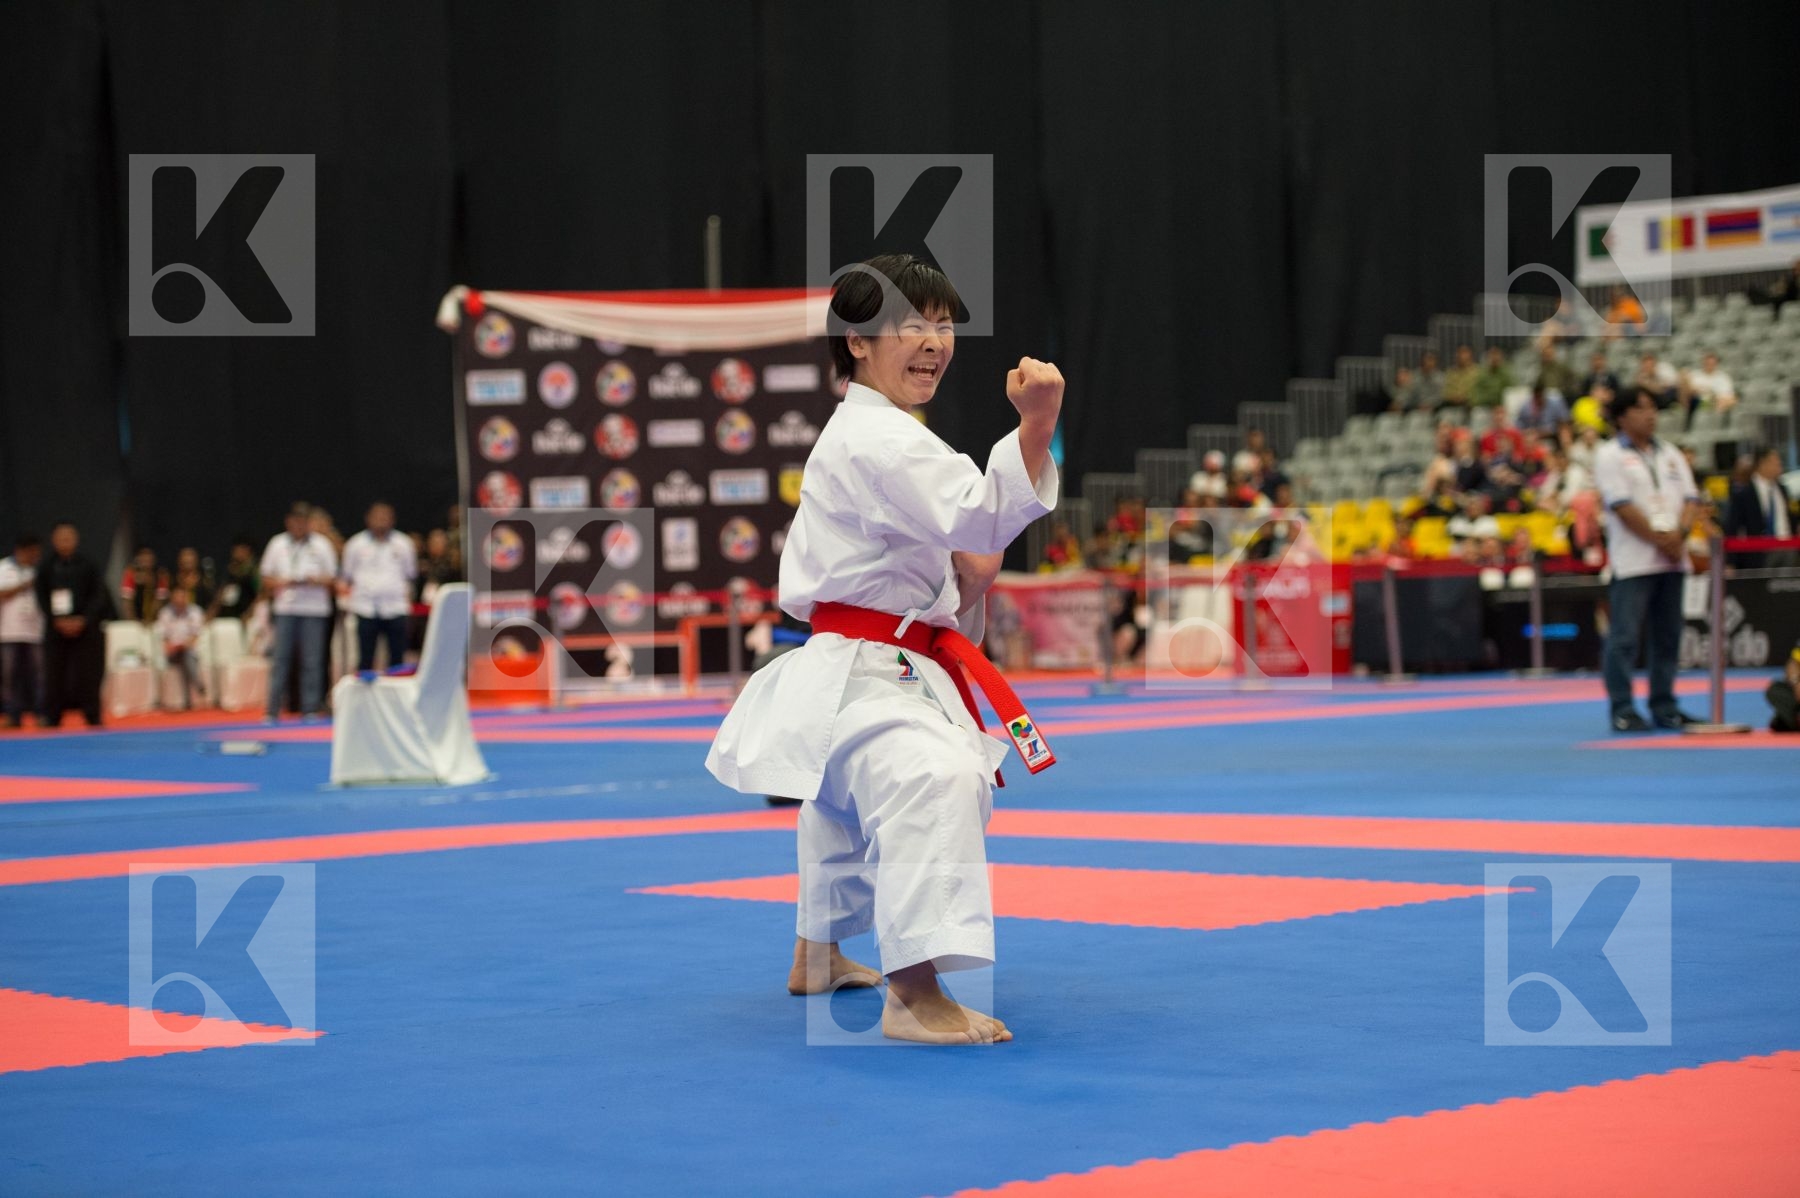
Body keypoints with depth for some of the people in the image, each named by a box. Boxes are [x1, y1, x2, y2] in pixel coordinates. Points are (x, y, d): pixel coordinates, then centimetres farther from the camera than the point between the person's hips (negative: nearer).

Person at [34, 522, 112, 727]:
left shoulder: (88, 567, 1)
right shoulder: (46, 570, 4)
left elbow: (99, 597, -2)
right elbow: (42, 600, 2)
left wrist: (82, 620, -14)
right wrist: (59, 621, -12)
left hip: (86, 628, -1)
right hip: (57, 631, 1)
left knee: (88, 677, -4)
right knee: (55, 677, 0)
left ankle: (93, 718, 3)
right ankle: (52, 720, 9)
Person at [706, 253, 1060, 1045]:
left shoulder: (871, 433, 17)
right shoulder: (874, 439, -18)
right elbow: (978, 514, -31)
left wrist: (962, 579, 7)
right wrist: (1035, 428, -42)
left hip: (885, 669, 12)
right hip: (857, 677, -12)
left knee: (847, 804, 33)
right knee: (934, 780, -36)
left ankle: (818, 955, 57)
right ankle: (914, 995, -44)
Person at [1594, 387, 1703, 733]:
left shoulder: (1670, 454, 16)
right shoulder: (1610, 456, -3)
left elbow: (1690, 498, 9)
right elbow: (1621, 505, -12)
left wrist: (1679, 533, -10)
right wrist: (1658, 539, -14)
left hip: (1672, 558, 6)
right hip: (1633, 559, -6)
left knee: (1667, 636, 10)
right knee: (1625, 637, -8)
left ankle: (1664, 707, 17)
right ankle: (1622, 711, -5)